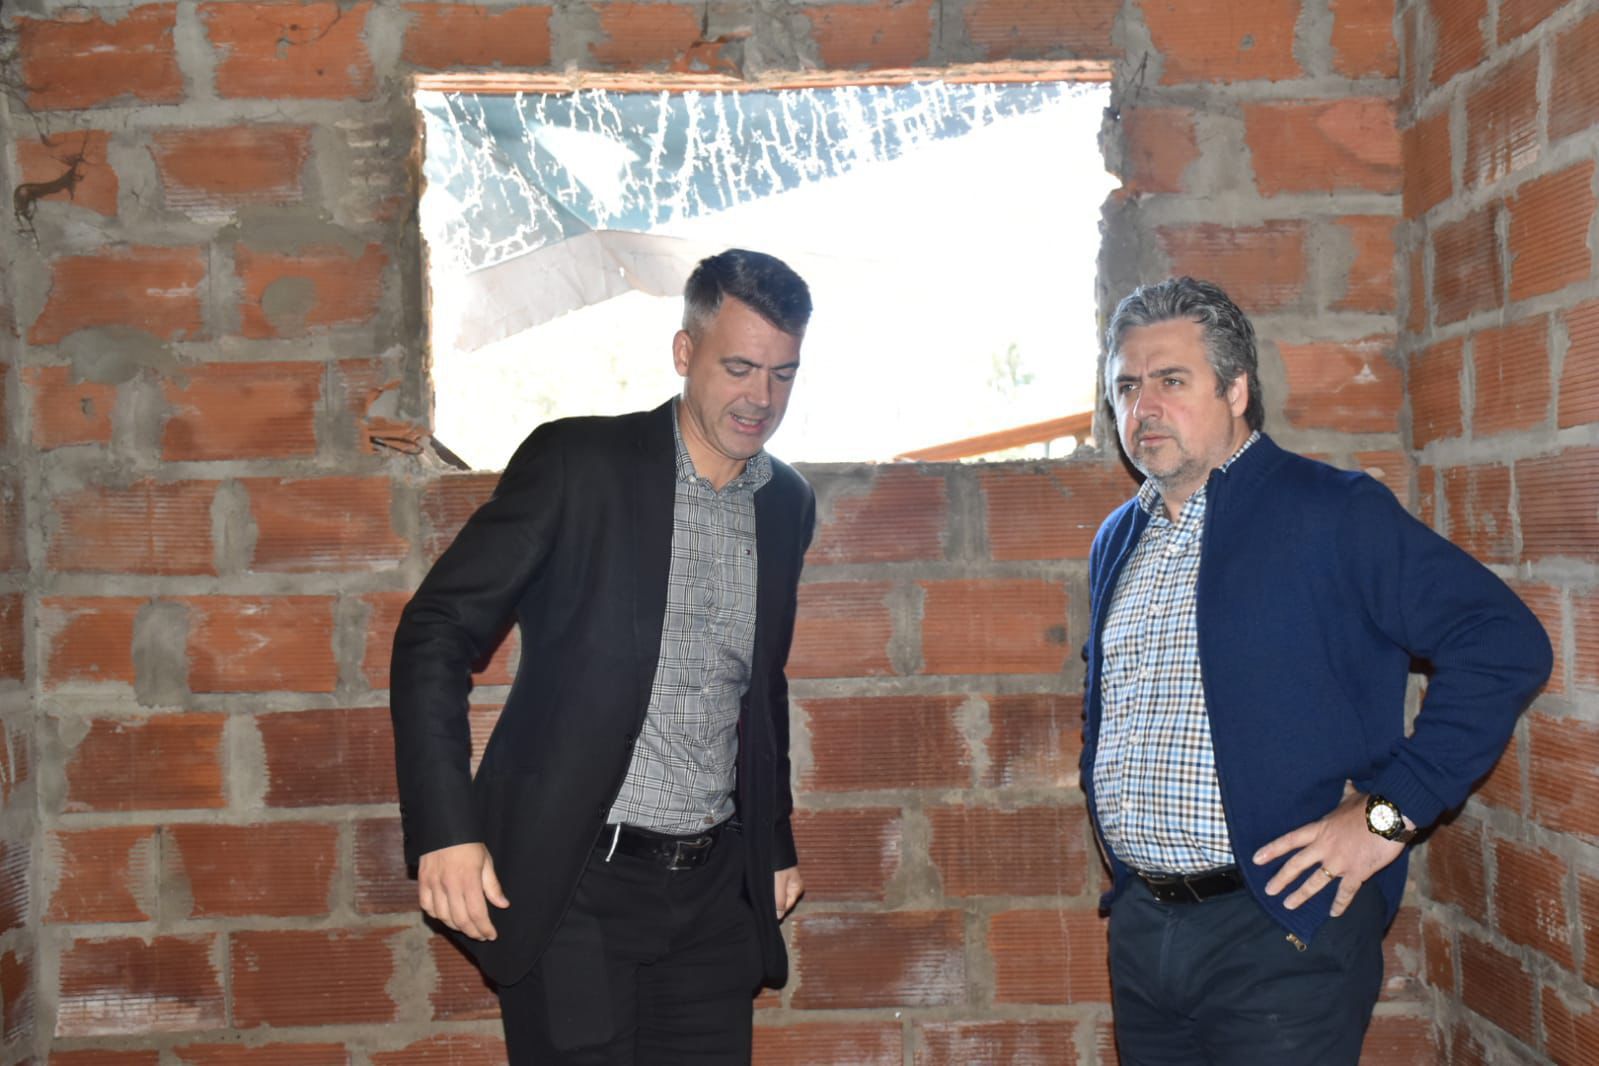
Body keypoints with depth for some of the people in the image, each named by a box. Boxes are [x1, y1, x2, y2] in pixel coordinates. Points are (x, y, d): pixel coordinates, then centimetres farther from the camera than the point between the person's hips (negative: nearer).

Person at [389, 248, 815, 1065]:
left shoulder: (788, 505, 8)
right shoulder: (577, 462, -8)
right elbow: (436, 632, -9)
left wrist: (776, 840, 21)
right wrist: (445, 830, -17)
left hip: (715, 891, 5)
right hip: (575, 886, -5)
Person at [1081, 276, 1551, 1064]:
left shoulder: (1333, 513, -9)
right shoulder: (1117, 541, 12)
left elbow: (1503, 645, -16)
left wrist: (1389, 810, -16)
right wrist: (1108, 800, 13)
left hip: (1280, 933, -6)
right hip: (1140, 929, 6)